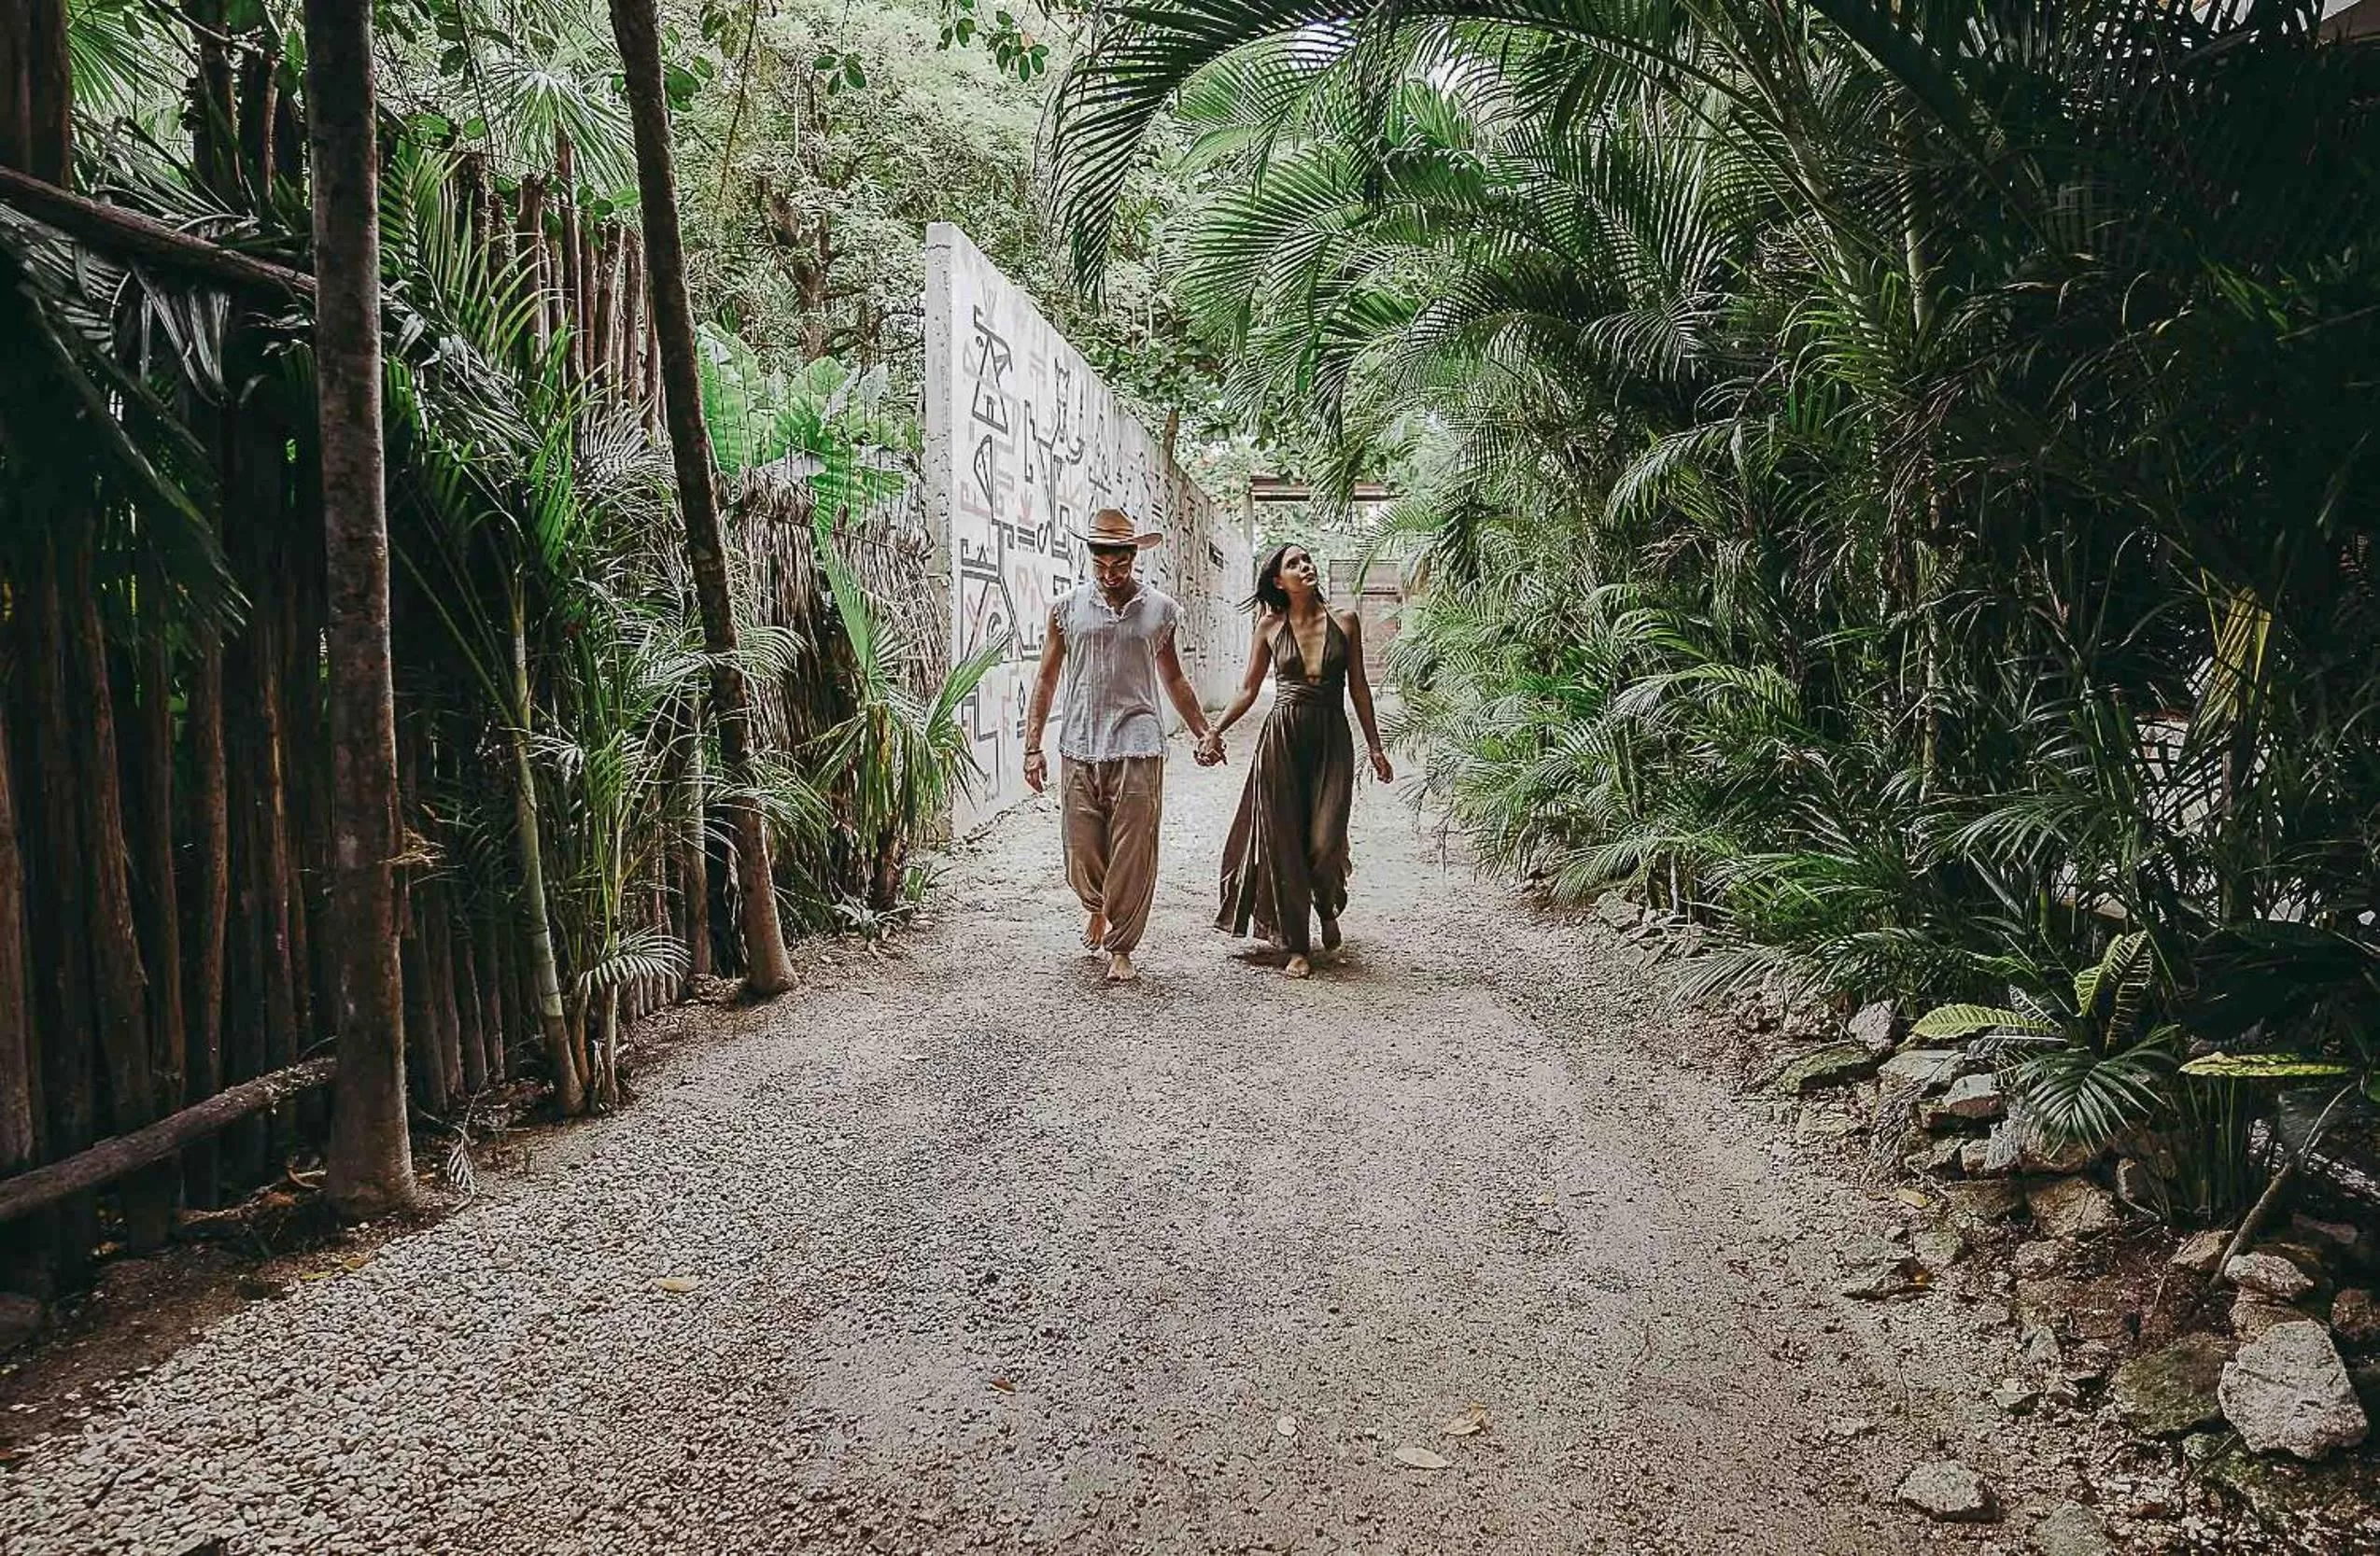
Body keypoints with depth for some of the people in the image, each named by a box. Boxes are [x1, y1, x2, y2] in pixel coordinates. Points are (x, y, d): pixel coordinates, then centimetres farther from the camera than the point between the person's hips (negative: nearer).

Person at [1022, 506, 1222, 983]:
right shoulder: (1068, 607, 5)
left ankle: (1121, 948, 12)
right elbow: (1046, 678, 9)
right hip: (1080, 748, 1)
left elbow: (1173, 679, 20)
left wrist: (1202, 732, 19)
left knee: (1132, 855, -2)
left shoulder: (1160, 609, 7)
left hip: (1138, 748, -1)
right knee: (1081, 851, 6)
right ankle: (1096, 904, 38)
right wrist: (1032, 746, 3)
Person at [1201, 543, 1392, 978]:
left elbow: (1359, 687, 9)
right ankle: (1297, 946, 12)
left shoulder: (1345, 621, 5)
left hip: (1331, 739, 0)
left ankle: (1327, 909, 27)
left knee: (1325, 843, -8)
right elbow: (1248, 691, 7)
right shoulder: (1270, 626, 4)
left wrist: (1375, 747, 8)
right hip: (1282, 738, 0)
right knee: (1284, 841, 1)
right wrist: (1214, 731, -5)